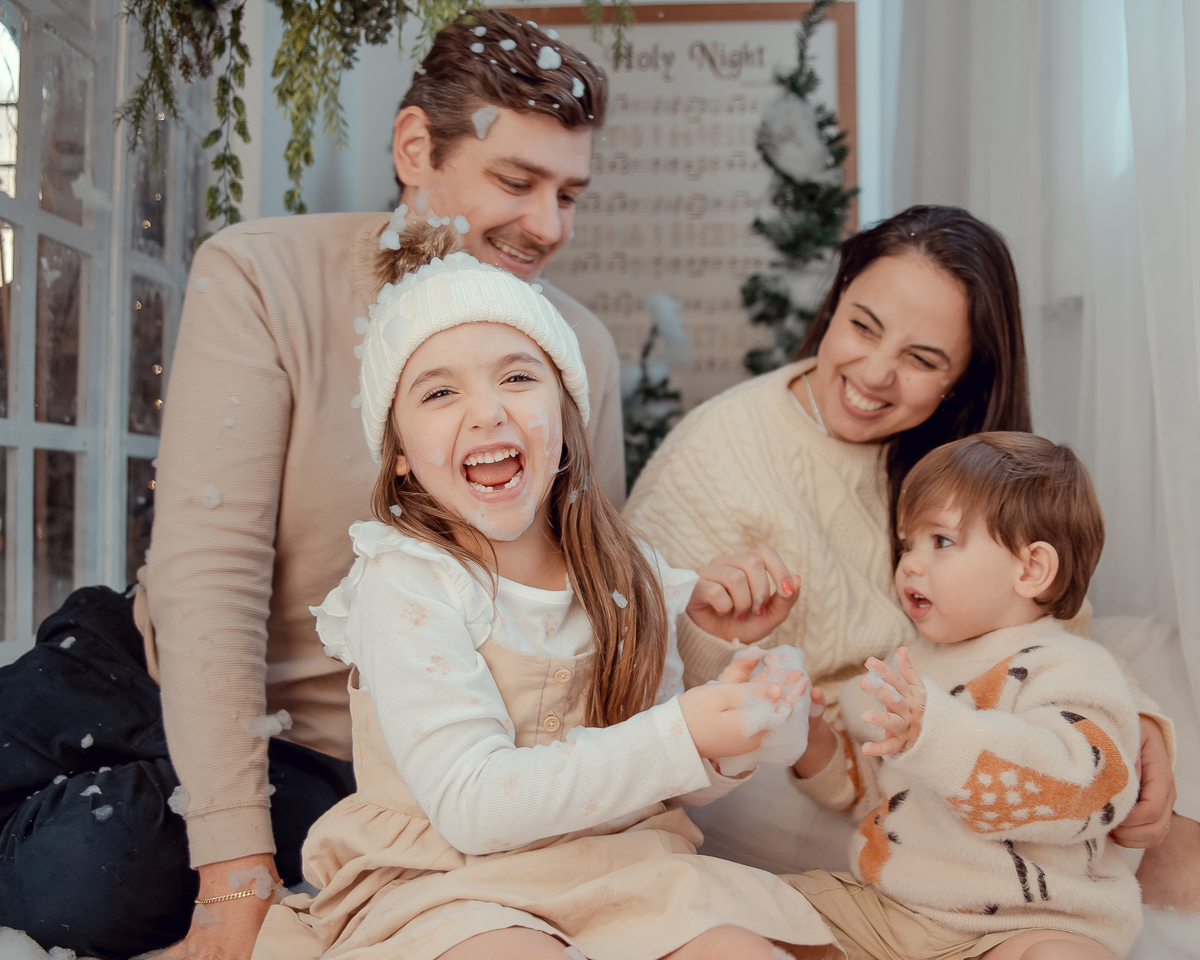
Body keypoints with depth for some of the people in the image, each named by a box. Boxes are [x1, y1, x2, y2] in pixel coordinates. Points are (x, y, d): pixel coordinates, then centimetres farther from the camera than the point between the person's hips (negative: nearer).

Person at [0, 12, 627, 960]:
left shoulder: (583, 349, -7)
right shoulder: (263, 276, -14)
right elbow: (211, 572, -20)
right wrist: (234, 867, -23)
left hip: (355, 756, 0)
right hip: (170, 675, 1)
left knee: (94, 878, -22)